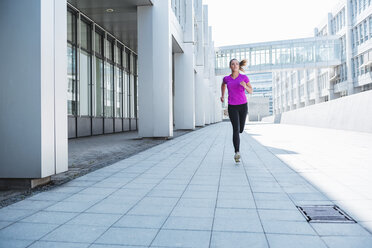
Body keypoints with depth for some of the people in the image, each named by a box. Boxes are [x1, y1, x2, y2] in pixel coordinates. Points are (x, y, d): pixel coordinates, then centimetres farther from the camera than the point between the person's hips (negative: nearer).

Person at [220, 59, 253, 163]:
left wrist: (245, 86, -20)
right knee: (236, 129, -18)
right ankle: (237, 153, -19)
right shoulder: (226, 78, 2)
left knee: (241, 130, 11)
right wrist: (222, 96, 18)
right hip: (232, 107, -1)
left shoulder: (244, 77, -2)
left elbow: (251, 91, 0)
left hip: (243, 105, 1)